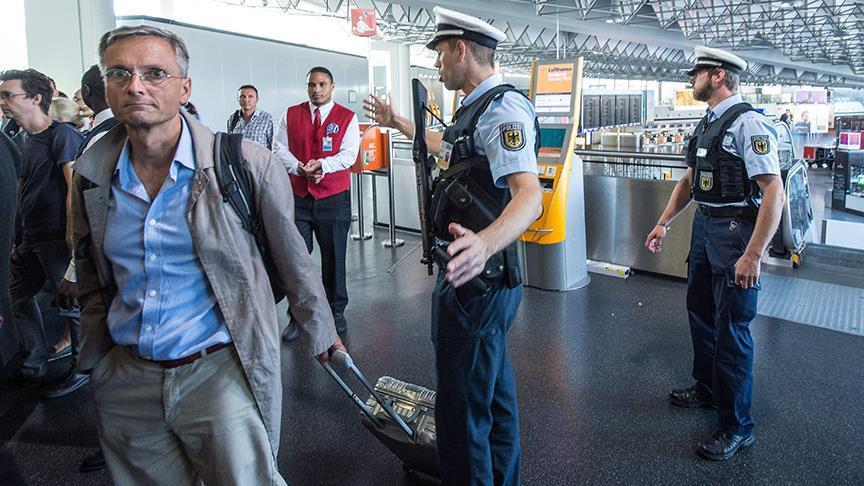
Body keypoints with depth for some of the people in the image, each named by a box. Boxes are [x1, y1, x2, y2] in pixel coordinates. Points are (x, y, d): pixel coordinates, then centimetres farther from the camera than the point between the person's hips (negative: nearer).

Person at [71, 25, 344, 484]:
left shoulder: (248, 166, -14)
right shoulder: (89, 175, 1)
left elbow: (293, 262, -4)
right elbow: (91, 281, 14)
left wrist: (320, 335, 5)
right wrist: (96, 358, 17)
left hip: (221, 371, -4)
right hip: (125, 379, 5)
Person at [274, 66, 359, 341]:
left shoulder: (347, 118, 3)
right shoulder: (290, 115, 9)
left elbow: (348, 155, -6)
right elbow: (279, 150, 5)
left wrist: (321, 165, -21)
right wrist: (300, 169, -13)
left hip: (334, 197, -1)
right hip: (297, 197, 2)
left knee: (334, 256, 7)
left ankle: (336, 311, 22)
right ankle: (297, 316, 14)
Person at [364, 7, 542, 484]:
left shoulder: (503, 108, -20)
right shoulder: (477, 108, 13)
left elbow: (529, 196, -34)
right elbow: (447, 145, 36)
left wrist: (484, 243, -52)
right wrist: (399, 122, 46)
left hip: (478, 279, -11)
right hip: (477, 271, 11)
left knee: (462, 407, -2)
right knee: (494, 387, 25)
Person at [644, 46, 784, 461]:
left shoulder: (747, 123, -17)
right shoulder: (706, 124, 12)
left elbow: (773, 192, -23)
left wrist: (752, 255, -26)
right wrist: (664, 222, 16)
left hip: (734, 231, -9)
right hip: (704, 226, 9)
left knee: (732, 329, -2)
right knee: (700, 312, 20)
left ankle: (736, 427, 14)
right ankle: (707, 389, 42)